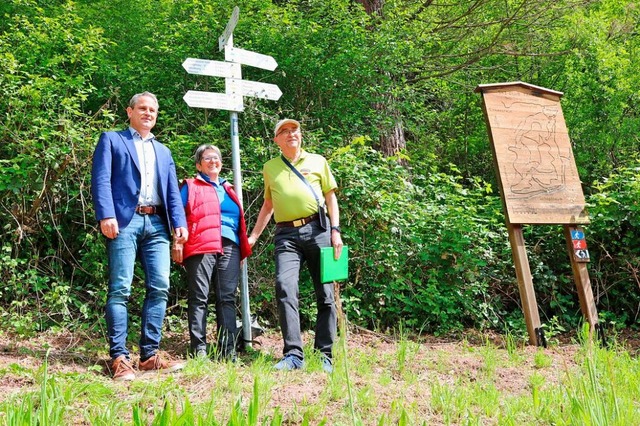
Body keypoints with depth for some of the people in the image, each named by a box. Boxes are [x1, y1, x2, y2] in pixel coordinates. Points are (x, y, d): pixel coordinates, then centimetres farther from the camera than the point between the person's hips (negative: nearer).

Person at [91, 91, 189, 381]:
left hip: (157, 224, 5)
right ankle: (119, 357, -8)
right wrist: (106, 215, -15)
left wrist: (179, 223, 2)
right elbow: (101, 179, 0)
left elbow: (173, 191, 19)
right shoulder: (112, 140, 14)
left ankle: (149, 355, 2)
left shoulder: (163, 151, 28)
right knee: (120, 289, -9)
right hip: (125, 220, -5)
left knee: (159, 288, -3)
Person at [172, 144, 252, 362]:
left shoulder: (228, 189, 28)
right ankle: (198, 349, -6)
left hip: (229, 248, 5)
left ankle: (228, 350, 0)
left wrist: (243, 249, 18)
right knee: (199, 298, -6)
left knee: (227, 298, 0)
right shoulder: (190, 186, 14)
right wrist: (177, 241, -10)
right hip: (201, 246, -4)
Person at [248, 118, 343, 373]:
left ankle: (325, 355, 7)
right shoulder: (270, 168, 19)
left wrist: (335, 231, 0)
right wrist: (254, 235, 21)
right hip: (286, 235, 1)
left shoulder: (317, 161, 14)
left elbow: (331, 197, 12)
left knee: (325, 294, 0)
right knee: (285, 288, -18)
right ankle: (293, 355, -16)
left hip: (317, 230, 0)